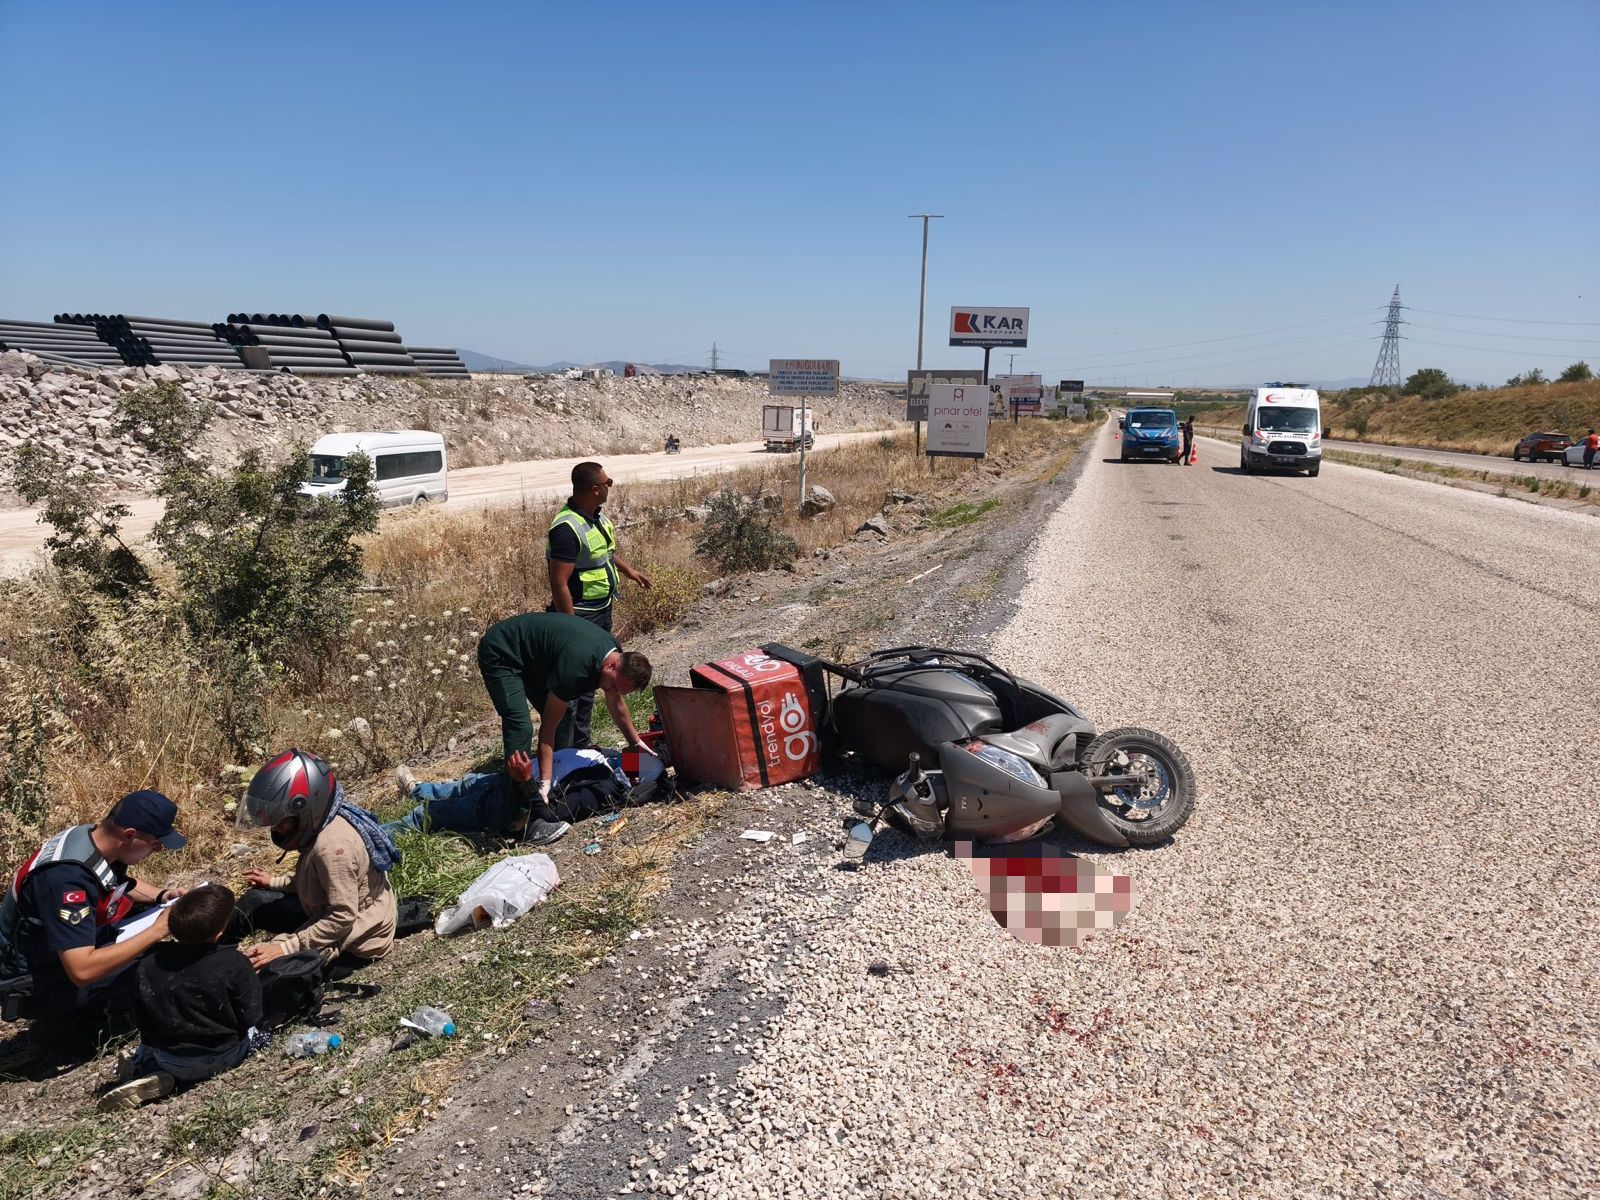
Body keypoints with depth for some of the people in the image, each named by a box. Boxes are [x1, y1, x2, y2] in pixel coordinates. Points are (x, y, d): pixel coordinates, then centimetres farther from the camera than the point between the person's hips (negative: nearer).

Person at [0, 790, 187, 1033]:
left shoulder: (92, 836, -9)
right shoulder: (68, 877, -36)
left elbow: (121, 884, 15)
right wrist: (157, 930, -34)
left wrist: (161, 896, -4)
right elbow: (82, 971, -40)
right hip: (40, 984, -9)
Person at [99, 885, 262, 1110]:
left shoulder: (149, 962, -12)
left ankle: (142, 1068, 4)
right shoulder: (234, 963, -24)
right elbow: (249, 1016, -16)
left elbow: (144, 1022, 0)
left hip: (170, 1061, 6)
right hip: (222, 1057, -5)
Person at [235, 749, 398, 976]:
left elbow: (342, 919, -28)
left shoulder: (333, 846, -32)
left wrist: (286, 947, -25)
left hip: (357, 939, -10)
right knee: (254, 901, 13)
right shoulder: (323, 822, -4)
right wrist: (274, 882, 16)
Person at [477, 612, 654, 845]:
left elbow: (617, 706, 11)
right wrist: (544, 784, -28)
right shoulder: (576, 667, -34)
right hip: (500, 655, -10)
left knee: (563, 714, 5)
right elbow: (548, 728, -27)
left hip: (531, 657, 10)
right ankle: (533, 816, -29)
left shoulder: (615, 653, -8)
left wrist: (636, 743, 18)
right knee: (520, 727, -24)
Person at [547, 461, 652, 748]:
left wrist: (628, 571, 28)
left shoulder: (597, 515, 4)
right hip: (580, 616, -10)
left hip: (602, 611, 10)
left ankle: (582, 743, 33)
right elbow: (559, 584, -26)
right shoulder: (567, 528, -25)